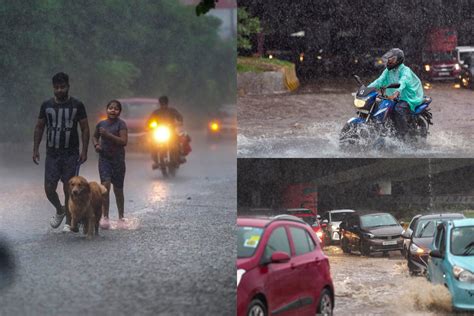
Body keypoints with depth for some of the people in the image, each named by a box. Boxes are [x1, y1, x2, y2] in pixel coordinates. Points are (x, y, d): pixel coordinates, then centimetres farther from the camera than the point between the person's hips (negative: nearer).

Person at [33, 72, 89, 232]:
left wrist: (84, 150, -8)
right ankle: (60, 211, 26)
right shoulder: (46, 105, 4)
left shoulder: (77, 105, -2)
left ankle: (68, 222, 9)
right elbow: (39, 127, 10)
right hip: (52, 153, 2)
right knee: (49, 188, -2)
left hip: (71, 154, -2)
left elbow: (85, 129, 0)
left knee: (69, 189, -2)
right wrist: (35, 149, 2)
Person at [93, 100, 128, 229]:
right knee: (105, 184, -15)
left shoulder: (121, 124, -7)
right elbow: (95, 136, 24)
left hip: (118, 159, -2)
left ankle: (121, 217, 21)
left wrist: (108, 135, -22)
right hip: (104, 158, 2)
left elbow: (124, 141, -17)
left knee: (118, 189, 7)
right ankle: (105, 216, -12)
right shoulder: (101, 124, 5)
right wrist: (96, 144, 3)